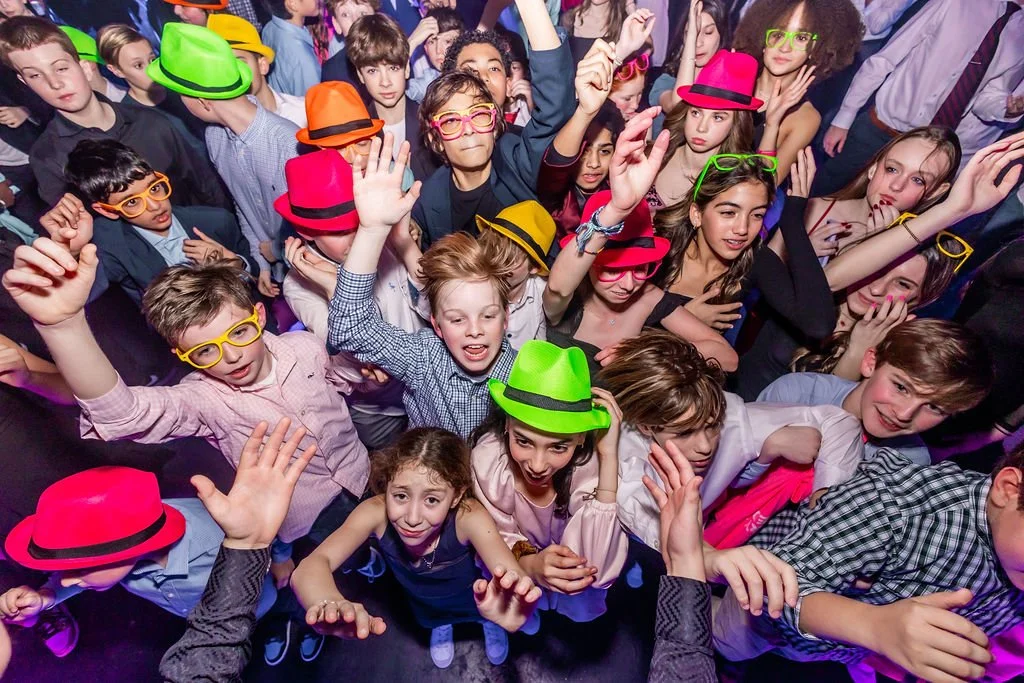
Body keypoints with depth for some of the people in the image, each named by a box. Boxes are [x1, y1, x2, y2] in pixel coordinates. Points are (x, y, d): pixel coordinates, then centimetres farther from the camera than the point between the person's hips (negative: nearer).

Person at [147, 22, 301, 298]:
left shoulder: (287, 141, -29)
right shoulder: (215, 135, -7)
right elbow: (241, 203, 4)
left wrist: (274, 251, -5)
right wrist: (261, 262, 4)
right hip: (271, 257, 5)